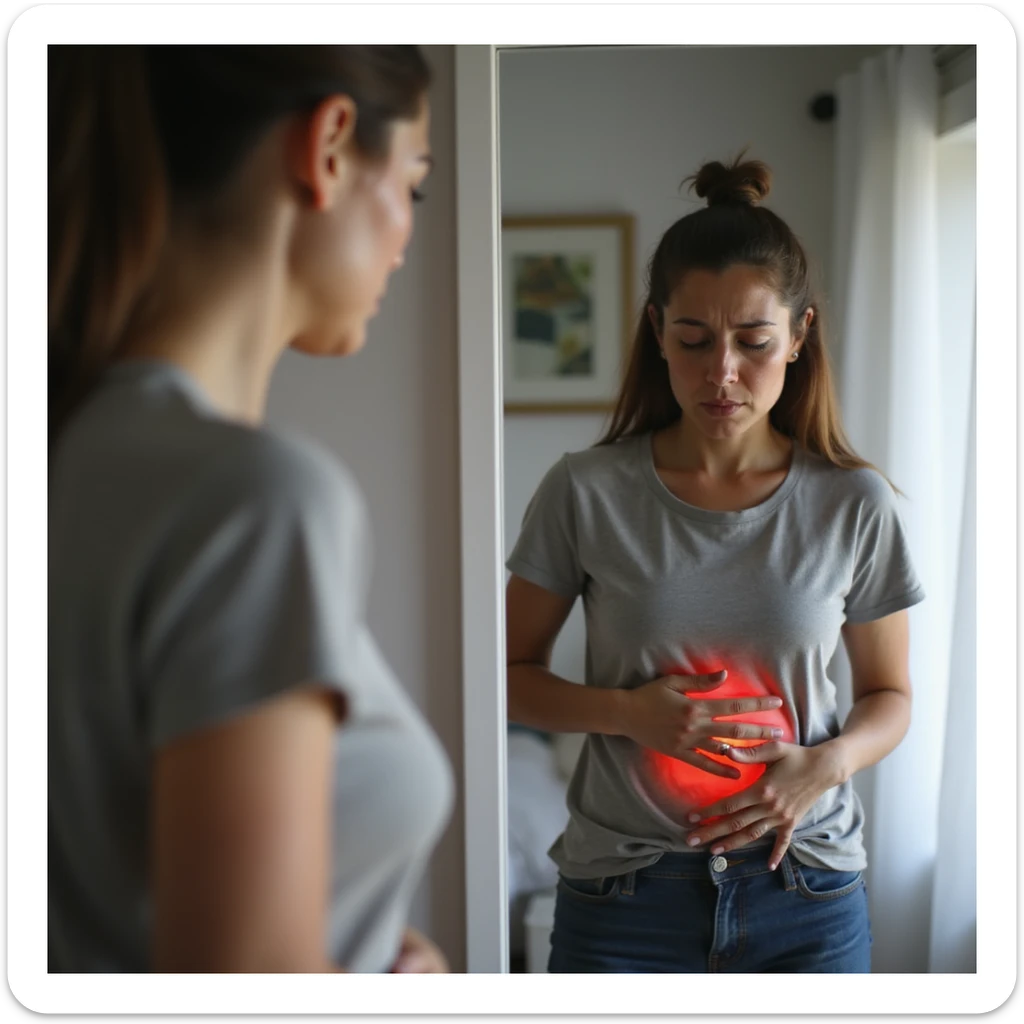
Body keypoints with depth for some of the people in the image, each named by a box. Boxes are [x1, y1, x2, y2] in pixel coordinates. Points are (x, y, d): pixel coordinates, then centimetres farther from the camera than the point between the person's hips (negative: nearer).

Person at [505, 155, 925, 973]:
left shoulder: (857, 506, -5)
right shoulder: (587, 493, -8)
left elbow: (890, 694, 7)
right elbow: (513, 675, 1)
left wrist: (829, 761, -14)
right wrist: (627, 711, -17)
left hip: (806, 897, 1)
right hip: (624, 898, -1)